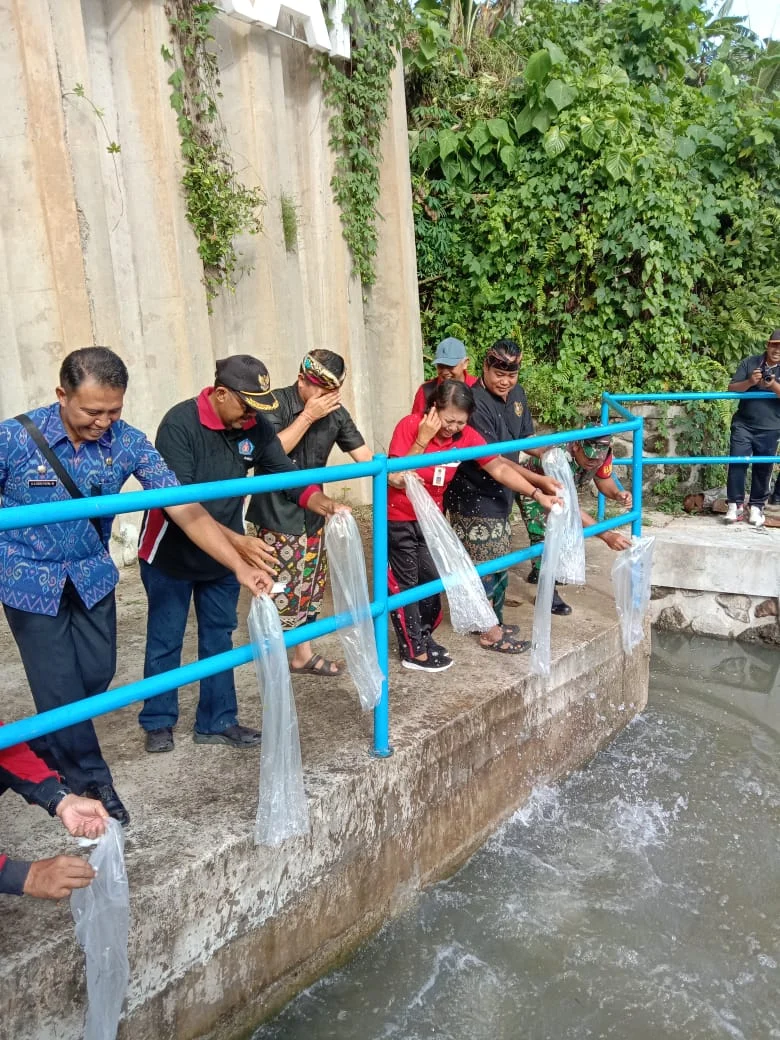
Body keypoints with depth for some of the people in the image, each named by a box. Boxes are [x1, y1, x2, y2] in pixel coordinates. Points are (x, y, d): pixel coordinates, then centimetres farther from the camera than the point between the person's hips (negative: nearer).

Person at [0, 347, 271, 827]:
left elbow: (184, 508, -17)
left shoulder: (127, 441, -15)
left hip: (92, 576, 3)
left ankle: (47, 748, 42)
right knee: (60, 688, 1)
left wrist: (240, 566, -24)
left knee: (97, 673, 11)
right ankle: (90, 781, 23)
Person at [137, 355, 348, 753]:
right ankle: (158, 722, 27)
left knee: (219, 638, 13)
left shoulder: (256, 427, -9)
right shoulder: (180, 424, -25)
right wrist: (237, 541, -39)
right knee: (165, 640, 9)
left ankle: (216, 722, 26)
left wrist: (324, 505, -25)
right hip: (171, 555, -5)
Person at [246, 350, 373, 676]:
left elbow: (363, 455, -1)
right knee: (282, 592, -5)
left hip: (312, 515, 6)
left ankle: (303, 654, 29)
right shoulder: (275, 404, -15)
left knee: (312, 587, 14)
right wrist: (307, 416, -25)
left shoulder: (335, 412, 1)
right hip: (277, 517, -6)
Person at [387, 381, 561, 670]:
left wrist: (538, 494, -15)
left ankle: (422, 637, 31)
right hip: (398, 519, -5)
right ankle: (413, 651, 16)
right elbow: (396, 479, -28)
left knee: (432, 580, 11)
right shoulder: (409, 426, -23)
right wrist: (422, 439, -32)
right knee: (405, 583, 4)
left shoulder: (466, 436, -10)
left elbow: (499, 467, -9)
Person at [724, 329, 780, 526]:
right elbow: (731, 388, -1)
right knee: (737, 462, -7)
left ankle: (757, 506, 15)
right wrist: (749, 382, -19)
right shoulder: (749, 362, 1)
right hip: (743, 424, 0)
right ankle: (735, 504, -1)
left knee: (763, 468, 5)